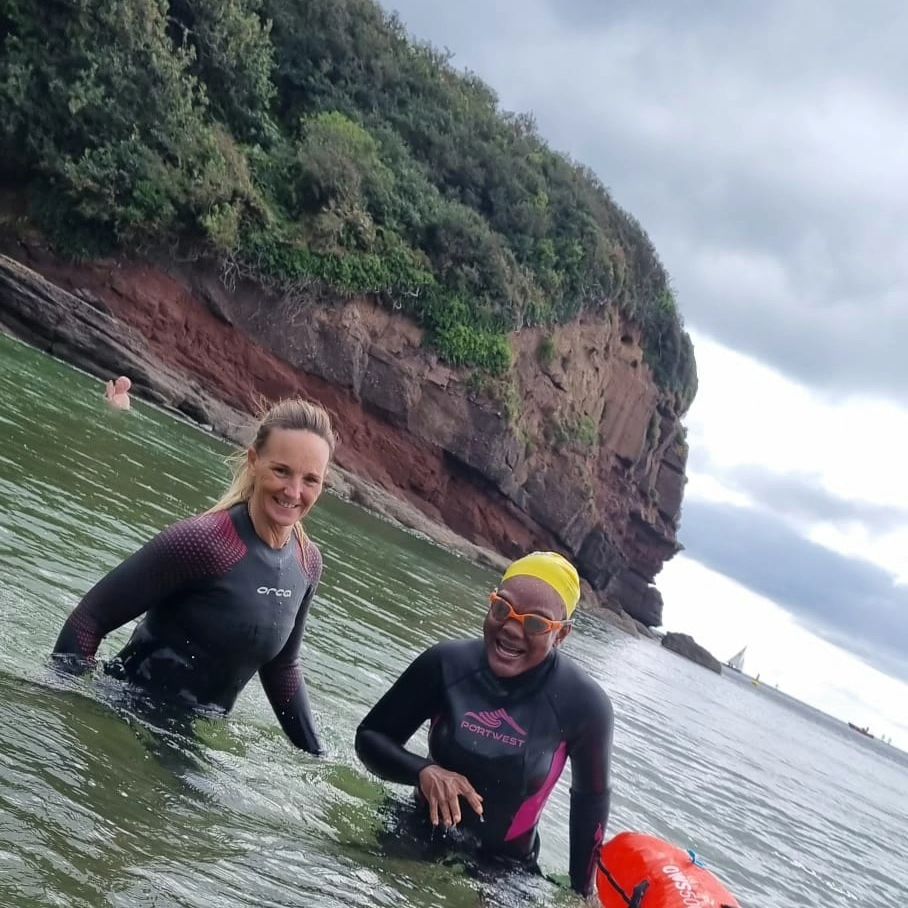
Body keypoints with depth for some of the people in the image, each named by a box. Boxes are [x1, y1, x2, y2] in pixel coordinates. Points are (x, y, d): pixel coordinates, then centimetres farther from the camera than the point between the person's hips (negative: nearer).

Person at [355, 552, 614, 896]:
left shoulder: (584, 705, -20)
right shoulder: (446, 663, -18)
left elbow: (591, 800, -3)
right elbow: (370, 737, -7)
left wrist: (580, 892, 3)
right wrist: (423, 771, -27)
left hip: (504, 872, -1)